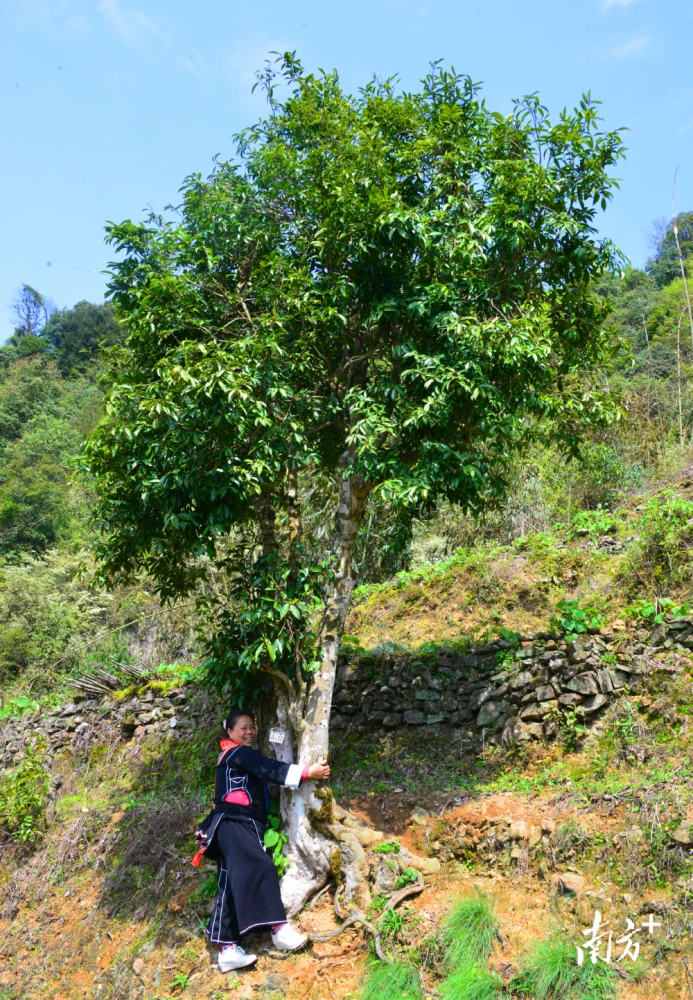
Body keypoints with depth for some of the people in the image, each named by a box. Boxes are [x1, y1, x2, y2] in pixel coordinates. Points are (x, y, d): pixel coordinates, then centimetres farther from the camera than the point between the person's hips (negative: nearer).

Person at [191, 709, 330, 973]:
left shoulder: (245, 757, 27)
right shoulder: (236, 753, -5)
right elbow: (269, 769, -15)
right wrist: (307, 772, -19)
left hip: (241, 825, 10)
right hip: (233, 823, -10)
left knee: (231, 887, 4)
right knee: (260, 867, -23)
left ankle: (227, 948, 2)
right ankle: (279, 928, -30)